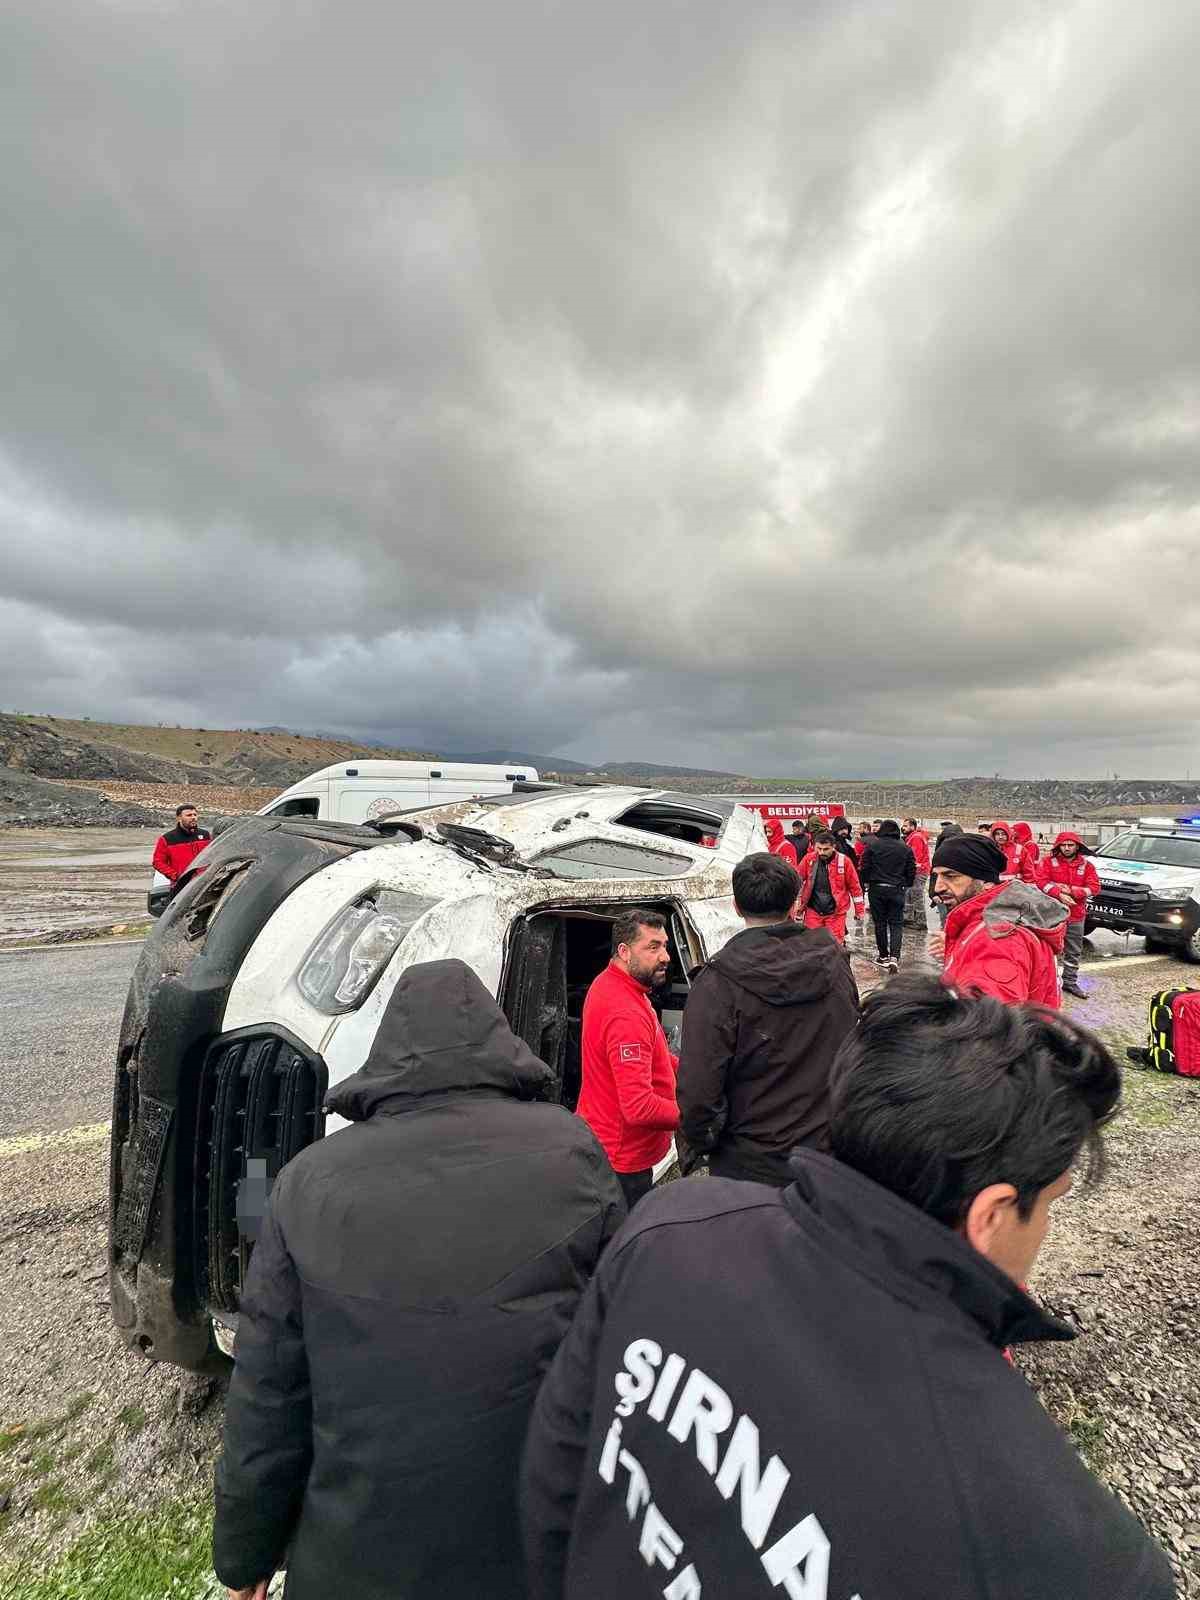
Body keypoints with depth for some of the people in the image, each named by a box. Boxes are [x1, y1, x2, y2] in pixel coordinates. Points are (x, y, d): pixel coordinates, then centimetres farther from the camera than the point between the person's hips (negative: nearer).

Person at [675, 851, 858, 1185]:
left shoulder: (718, 983, -22)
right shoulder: (833, 961, -6)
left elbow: (698, 1089, -22)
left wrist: (698, 1145, -3)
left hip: (750, 1166, -4)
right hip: (830, 1154, 5)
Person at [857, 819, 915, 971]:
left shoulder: (872, 845, -5)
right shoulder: (905, 848, 0)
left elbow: (864, 867, -5)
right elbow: (912, 871, 5)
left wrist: (866, 882, 11)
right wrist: (907, 886, 20)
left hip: (876, 889, -1)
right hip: (897, 890, 1)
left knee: (880, 922, 10)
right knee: (896, 923, 4)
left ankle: (883, 955, 17)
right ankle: (894, 957, -10)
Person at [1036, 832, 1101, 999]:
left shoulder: (1086, 865, 5)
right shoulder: (1048, 862, -2)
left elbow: (1094, 887, -4)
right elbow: (1040, 881, -11)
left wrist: (1071, 890, -16)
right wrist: (1059, 894, -22)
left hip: (1076, 916, 3)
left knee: (1074, 952, 12)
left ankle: (1070, 982, 24)